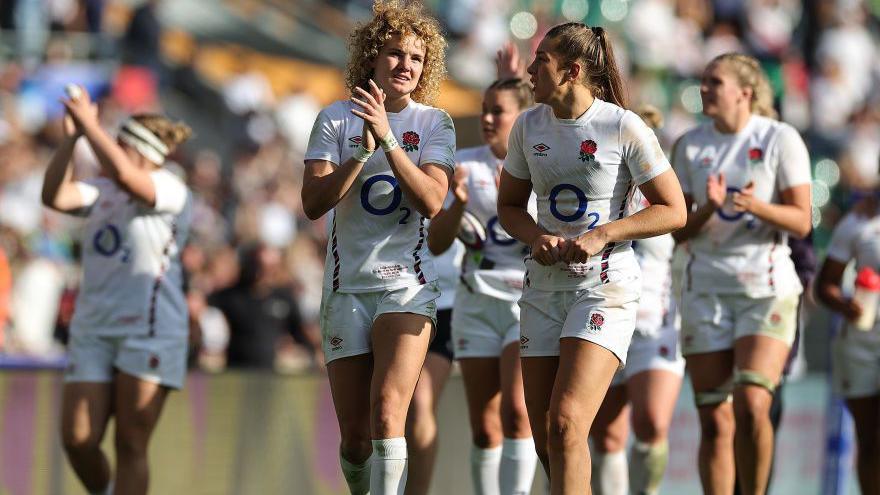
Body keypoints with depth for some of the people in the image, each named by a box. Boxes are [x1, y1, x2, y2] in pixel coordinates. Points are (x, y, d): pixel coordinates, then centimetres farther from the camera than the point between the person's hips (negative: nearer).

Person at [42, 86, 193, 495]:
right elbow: (55, 196, -4)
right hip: (92, 330, 6)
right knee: (77, 441, -3)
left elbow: (124, 174, -24)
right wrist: (71, 137, -10)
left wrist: (89, 124, -16)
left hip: (149, 332, -6)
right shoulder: (100, 192, 15)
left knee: (131, 446, -6)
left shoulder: (170, 190, -4)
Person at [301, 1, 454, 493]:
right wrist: (362, 153, -19)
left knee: (387, 414, -20)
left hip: (407, 285, -1)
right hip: (347, 286, 1)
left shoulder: (434, 124, 3)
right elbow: (313, 203, -7)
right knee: (355, 434, 3)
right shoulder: (336, 119, 2)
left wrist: (387, 139, -21)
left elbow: (432, 202, -12)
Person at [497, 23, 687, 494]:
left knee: (566, 423, -21)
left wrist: (602, 234, -17)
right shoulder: (528, 126, 5)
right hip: (542, 289, 6)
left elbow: (673, 211, -5)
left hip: (605, 288, -6)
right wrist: (536, 237, -6)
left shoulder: (624, 127, -9)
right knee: (545, 440, 4)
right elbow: (509, 206, 17)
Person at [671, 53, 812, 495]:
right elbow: (679, 229, 6)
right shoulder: (690, 146, 7)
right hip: (707, 288, 3)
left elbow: (801, 222, -6)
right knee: (715, 421, 0)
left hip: (767, 287, -3)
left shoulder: (781, 139, -3)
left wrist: (757, 206, -23)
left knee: (751, 406, -20)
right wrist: (708, 209, -14)